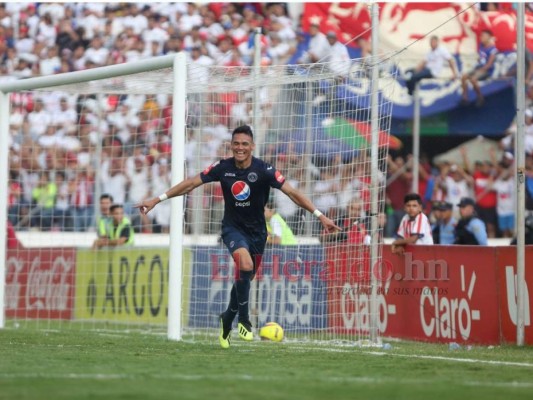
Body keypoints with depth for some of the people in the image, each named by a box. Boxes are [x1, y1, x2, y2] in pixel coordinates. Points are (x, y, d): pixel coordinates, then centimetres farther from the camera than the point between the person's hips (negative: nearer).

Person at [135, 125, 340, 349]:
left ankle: (228, 319, 38)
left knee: (245, 279, 10)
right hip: (233, 228, -1)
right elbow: (191, 184, -3)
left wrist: (320, 216, -23)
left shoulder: (263, 170, -15)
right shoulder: (223, 168, -10)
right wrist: (157, 200, -4)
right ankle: (243, 320, -15)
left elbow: (292, 193, -17)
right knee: (245, 266, -29)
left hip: (257, 231, 1)